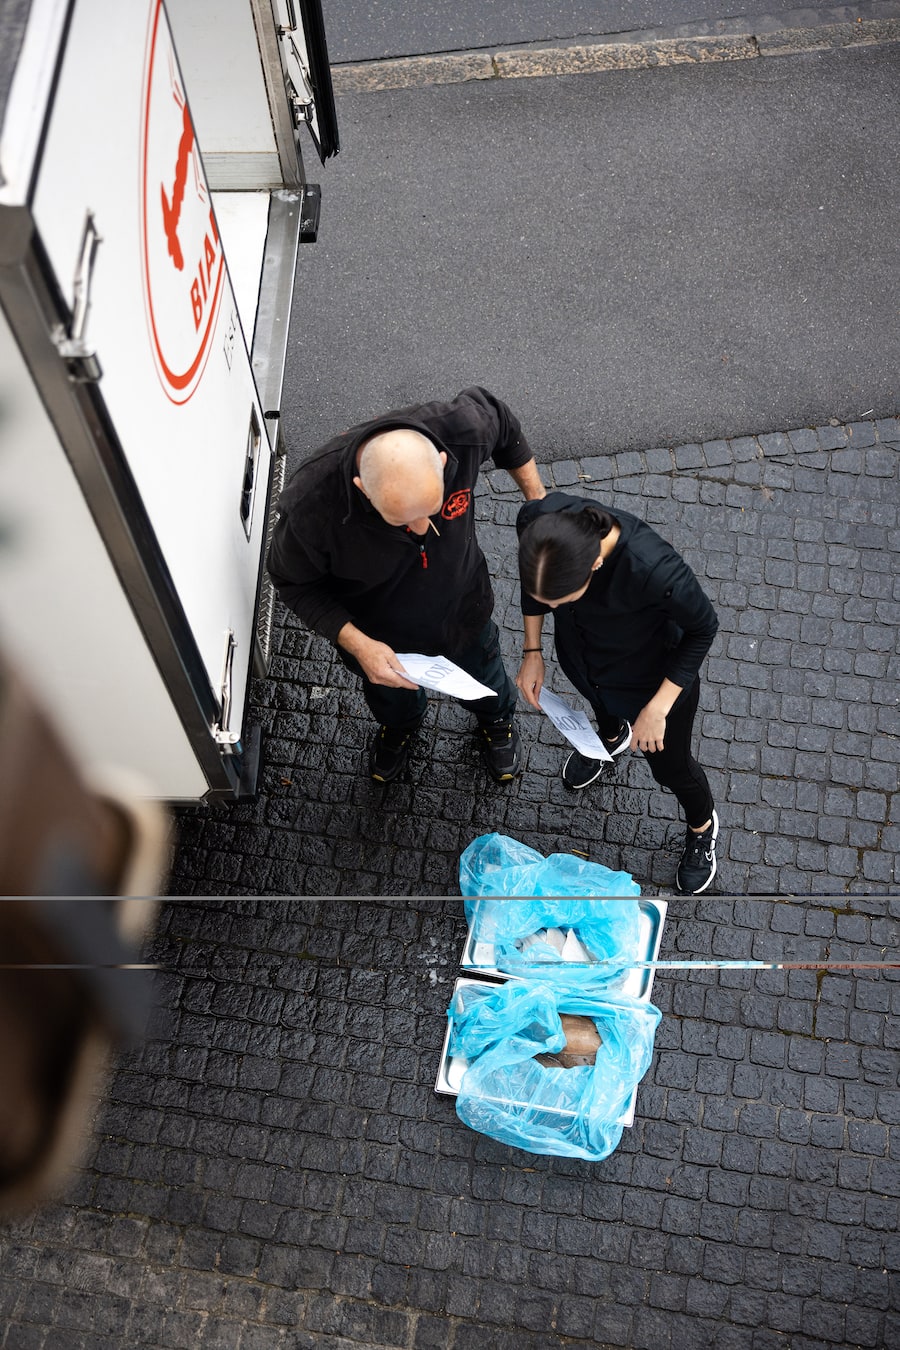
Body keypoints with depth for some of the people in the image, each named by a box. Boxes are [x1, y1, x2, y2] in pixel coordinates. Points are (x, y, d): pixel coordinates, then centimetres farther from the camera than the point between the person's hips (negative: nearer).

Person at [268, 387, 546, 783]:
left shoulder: (461, 428, -39)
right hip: (376, 633, -1)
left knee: (481, 676, 34)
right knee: (391, 694, 35)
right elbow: (294, 583, -21)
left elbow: (501, 421, -11)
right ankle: (399, 724, 72)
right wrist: (357, 644, -30)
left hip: (462, 608, 1)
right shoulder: (309, 504, -43)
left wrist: (538, 499, -7)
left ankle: (495, 718, 70)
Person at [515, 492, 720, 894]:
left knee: (669, 767, 24)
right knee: (601, 703, 38)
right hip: (582, 657, 4)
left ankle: (703, 826, 58)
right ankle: (612, 737, 76)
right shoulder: (536, 520, -34)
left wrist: (657, 709, -22)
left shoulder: (654, 570, -46)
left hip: (654, 677, -3)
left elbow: (703, 627, -24)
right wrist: (532, 651, -6)